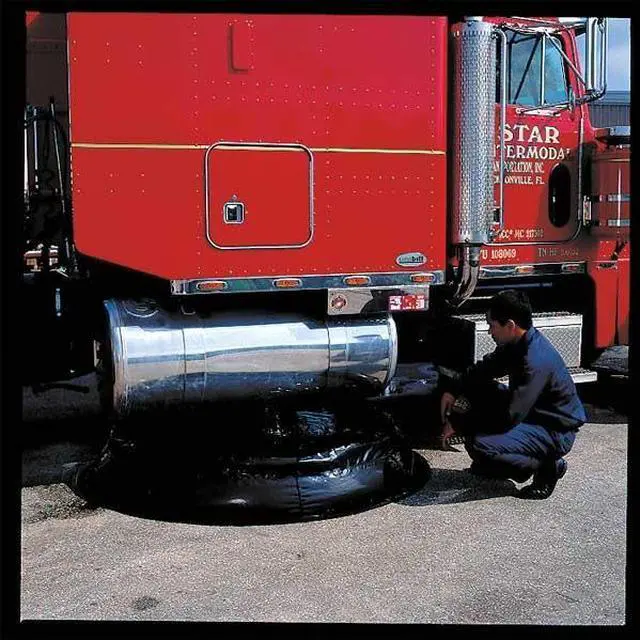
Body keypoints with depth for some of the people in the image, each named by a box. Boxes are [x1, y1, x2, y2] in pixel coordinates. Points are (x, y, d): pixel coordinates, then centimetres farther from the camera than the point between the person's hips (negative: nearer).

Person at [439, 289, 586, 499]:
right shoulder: (518, 342, -2)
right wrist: (452, 390, 0)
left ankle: (548, 467, -4)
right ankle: (494, 463, 12)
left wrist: (459, 424, -21)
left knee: (480, 444, -28)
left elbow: (509, 417, -30)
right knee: (473, 388, 2)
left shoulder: (536, 361, -31)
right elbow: (484, 368, 14)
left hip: (557, 432, -10)